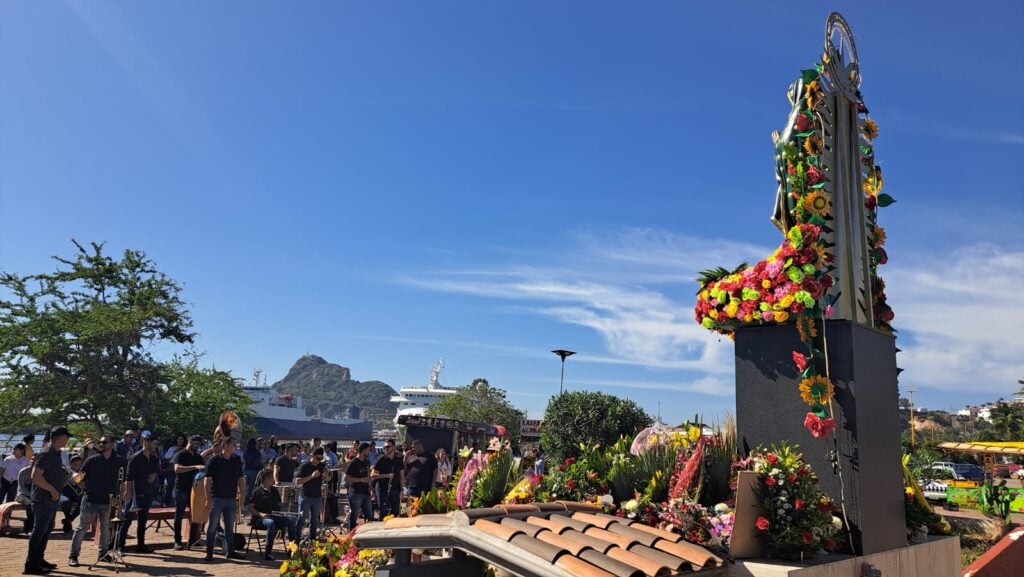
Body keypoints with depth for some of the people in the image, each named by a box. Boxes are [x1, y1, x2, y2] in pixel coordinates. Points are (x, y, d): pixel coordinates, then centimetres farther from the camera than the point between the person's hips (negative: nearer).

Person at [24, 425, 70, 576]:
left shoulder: (56, 454, 13)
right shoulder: (46, 454, -18)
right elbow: (35, 476, -25)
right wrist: (52, 490, -21)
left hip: (52, 500, 10)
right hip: (43, 500, -10)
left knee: (47, 530, 16)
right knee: (39, 531, -4)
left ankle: (39, 560, 26)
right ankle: (30, 565, 2)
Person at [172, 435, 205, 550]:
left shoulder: (197, 456, 14)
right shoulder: (180, 454, -6)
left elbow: (202, 470, 20)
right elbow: (177, 468, -23)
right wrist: (194, 467, -32)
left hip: (194, 489, 6)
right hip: (181, 489, -5)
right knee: (179, 516, 3)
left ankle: (192, 540, 9)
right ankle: (177, 542, 11)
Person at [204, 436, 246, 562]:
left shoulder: (237, 460, 8)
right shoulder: (213, 460, -8)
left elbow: (240, 479, 13)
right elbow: (207, 480, -10)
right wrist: (208, 498, -14)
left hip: (231, 499, 5)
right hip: (217, 498, -5)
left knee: (230, 527, 11)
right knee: (213, 526, 4)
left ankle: (230, 551, 19)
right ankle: (209, 553, 14)